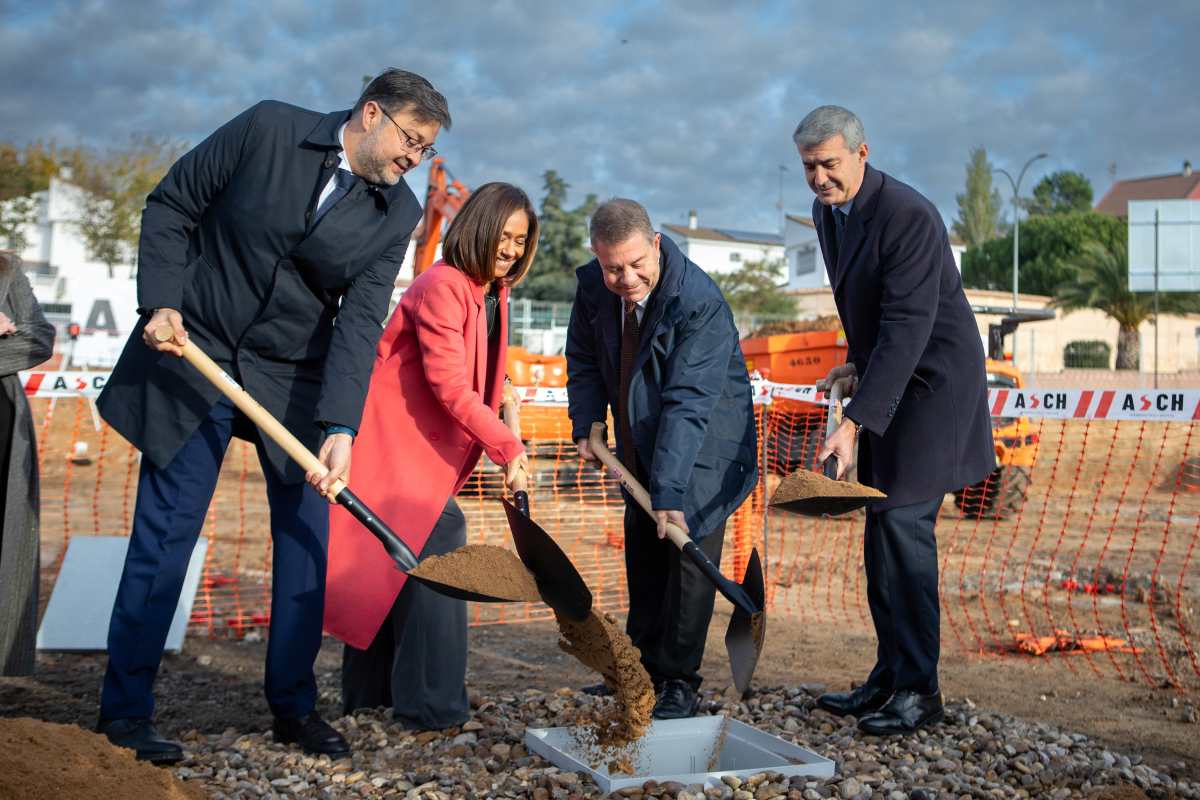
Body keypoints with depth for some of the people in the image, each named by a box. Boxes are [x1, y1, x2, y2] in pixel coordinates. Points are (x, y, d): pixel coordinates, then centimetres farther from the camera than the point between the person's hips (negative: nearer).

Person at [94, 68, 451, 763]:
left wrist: (340, 427, -22)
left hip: (294, 378, 3)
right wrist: (161, 303, -13)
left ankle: (295, 705, 17)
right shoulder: (269, 129, -9)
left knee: (306, 536, 1)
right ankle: (125, 712, 11)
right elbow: (171, 206, -2)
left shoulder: (397, 213, -3)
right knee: (165, 532, -1)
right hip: (193, 353, -3)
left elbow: (361, 322, -11)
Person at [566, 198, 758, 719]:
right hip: (641, 445, 7)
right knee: (642, 555, 14)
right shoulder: (593, 286, -11)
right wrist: (586, 424, -5)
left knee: (689, 555, -7)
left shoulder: (702, 304, -30)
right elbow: (583, 358, 7)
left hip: (704, 447, -6)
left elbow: (688, 404, -35)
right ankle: (647, 669, 29)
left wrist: (669, 491, -40)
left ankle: (681, 685, 5)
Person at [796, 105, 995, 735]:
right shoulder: (827, 213, 5)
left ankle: (920, 690, -2)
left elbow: (907, 327, -28)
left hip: (935, 381, -9)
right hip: (890, 380, 9)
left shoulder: (909, 216, -23)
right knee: (883, 530, 9)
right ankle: (891, 677, 18)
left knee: (903, 523, -12)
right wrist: (859, 362, 15)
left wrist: (854, 422, -32)